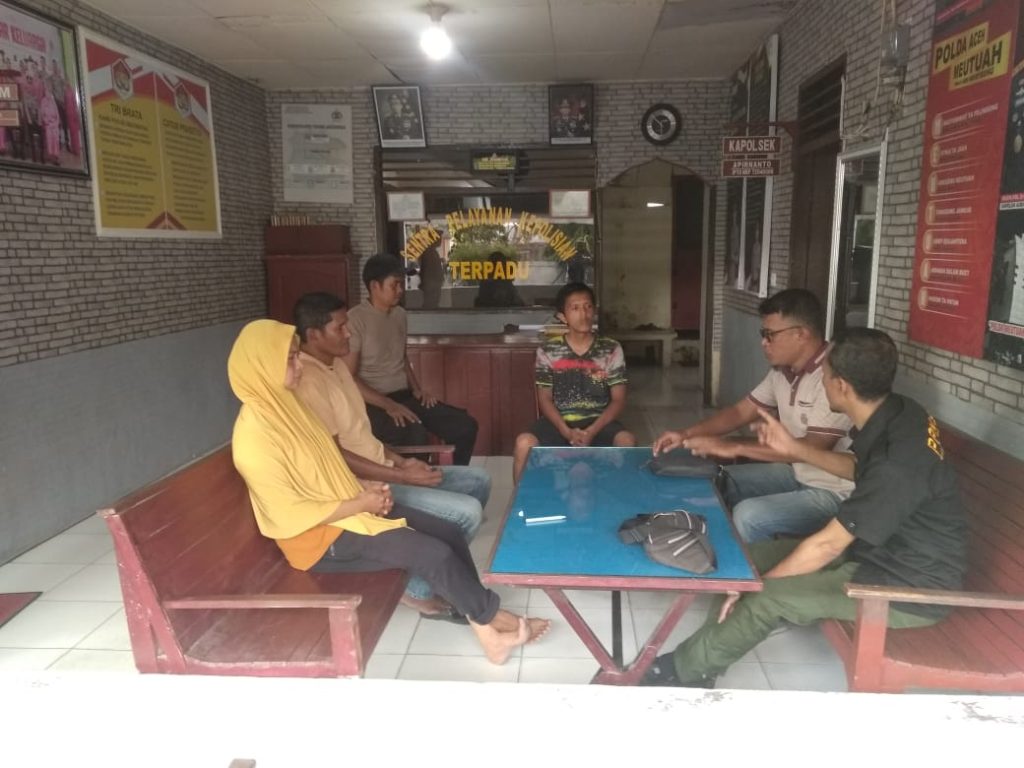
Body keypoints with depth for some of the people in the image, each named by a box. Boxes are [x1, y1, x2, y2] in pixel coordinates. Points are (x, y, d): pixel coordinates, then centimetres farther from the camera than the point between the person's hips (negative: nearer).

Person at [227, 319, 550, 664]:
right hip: (320, 536, -9)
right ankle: (492, 620, 5)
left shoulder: (284, 404, 4)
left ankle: (479, 617, 10)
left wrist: (361, 486, 0)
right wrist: (358, 504, -15)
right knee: (434, 553, -17)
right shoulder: (255, 436, -24)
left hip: (344, 508, 9)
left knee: (449, 533, -2)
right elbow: (291, 516, -22)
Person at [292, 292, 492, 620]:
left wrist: (400, 461, 6)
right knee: (468, 512, -19)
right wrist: (403, 478, -20)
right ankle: (419, 588, 1)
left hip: (382, 469, 10)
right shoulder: (307, 381, -21)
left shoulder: (336, 364, 10)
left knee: (479, 480, 10)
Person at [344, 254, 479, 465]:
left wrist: (416, 389, 6)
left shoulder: (399, 314, 12)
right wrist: (388, 404, -22)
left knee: (465, 426, -6)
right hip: (373, 404, -7)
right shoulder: (355, 320, -13)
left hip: (404, 396, 8)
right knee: (415, 435, -36)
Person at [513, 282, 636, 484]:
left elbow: (618, 400, 0)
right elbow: (545, 399, 1)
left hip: (598, 421, 0)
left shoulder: (611, 350, 1)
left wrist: (592, 431, -16)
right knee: (524, 443, -29)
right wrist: (567, 432, -16)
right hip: (558, 421, 0)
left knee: (627, 442, -31)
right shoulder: (547, 351, 1)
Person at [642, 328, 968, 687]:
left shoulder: (898, 461, -33)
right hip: (888, 550, 9)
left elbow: (827, 545, -26)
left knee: (769, 597, -19)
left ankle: (683, 669, 3)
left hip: (911, 587, -9)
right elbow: (859, 469, 17)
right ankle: (700, 659, 10)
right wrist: (794, 448, 10)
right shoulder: (896, 414, -5)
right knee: (755, 556, 2)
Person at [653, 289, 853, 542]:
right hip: (796, 473, 9)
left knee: (748, 517, -24)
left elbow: (812, 448, -30)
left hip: (834, 492, -8)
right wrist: (686, 434, -3)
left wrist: (733, 448, -28)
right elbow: (741, 411, 10)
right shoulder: (783, 371, 2)